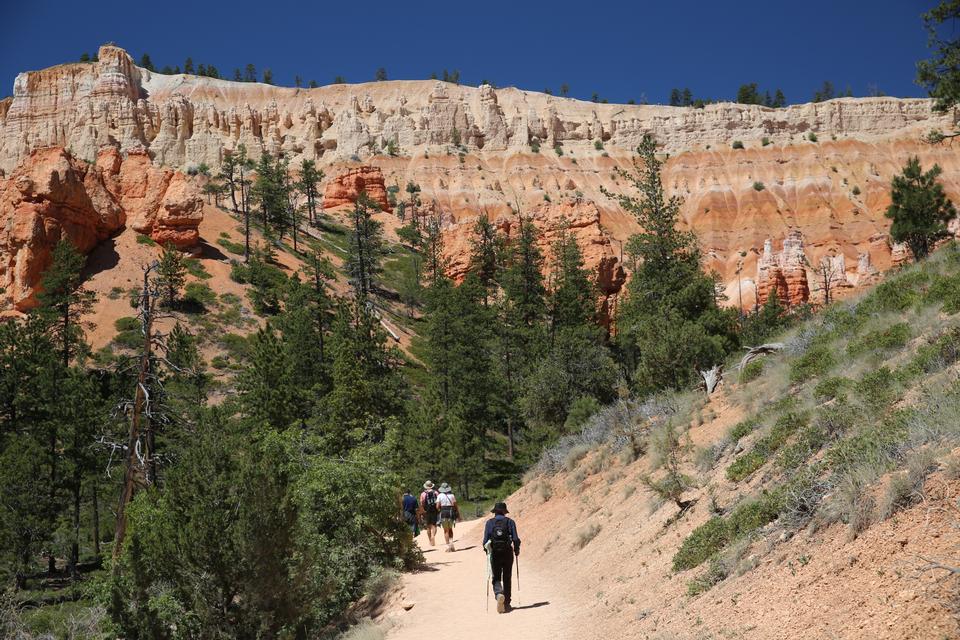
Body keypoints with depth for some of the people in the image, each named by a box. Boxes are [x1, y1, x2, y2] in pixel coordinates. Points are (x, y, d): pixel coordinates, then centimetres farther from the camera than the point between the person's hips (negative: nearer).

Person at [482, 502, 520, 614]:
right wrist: (516, 550, 10)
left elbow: (485, 540, -3)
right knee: (507, 579, 13)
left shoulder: (489, 522, 1)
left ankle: (499, 594, -22)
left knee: (496, 578, 8)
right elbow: (515, 539, -5)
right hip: (507, 553, 0)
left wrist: (487, 550, 13)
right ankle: (506, 604, 15)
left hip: (495, 554, 0)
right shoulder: (510, 522, 1)